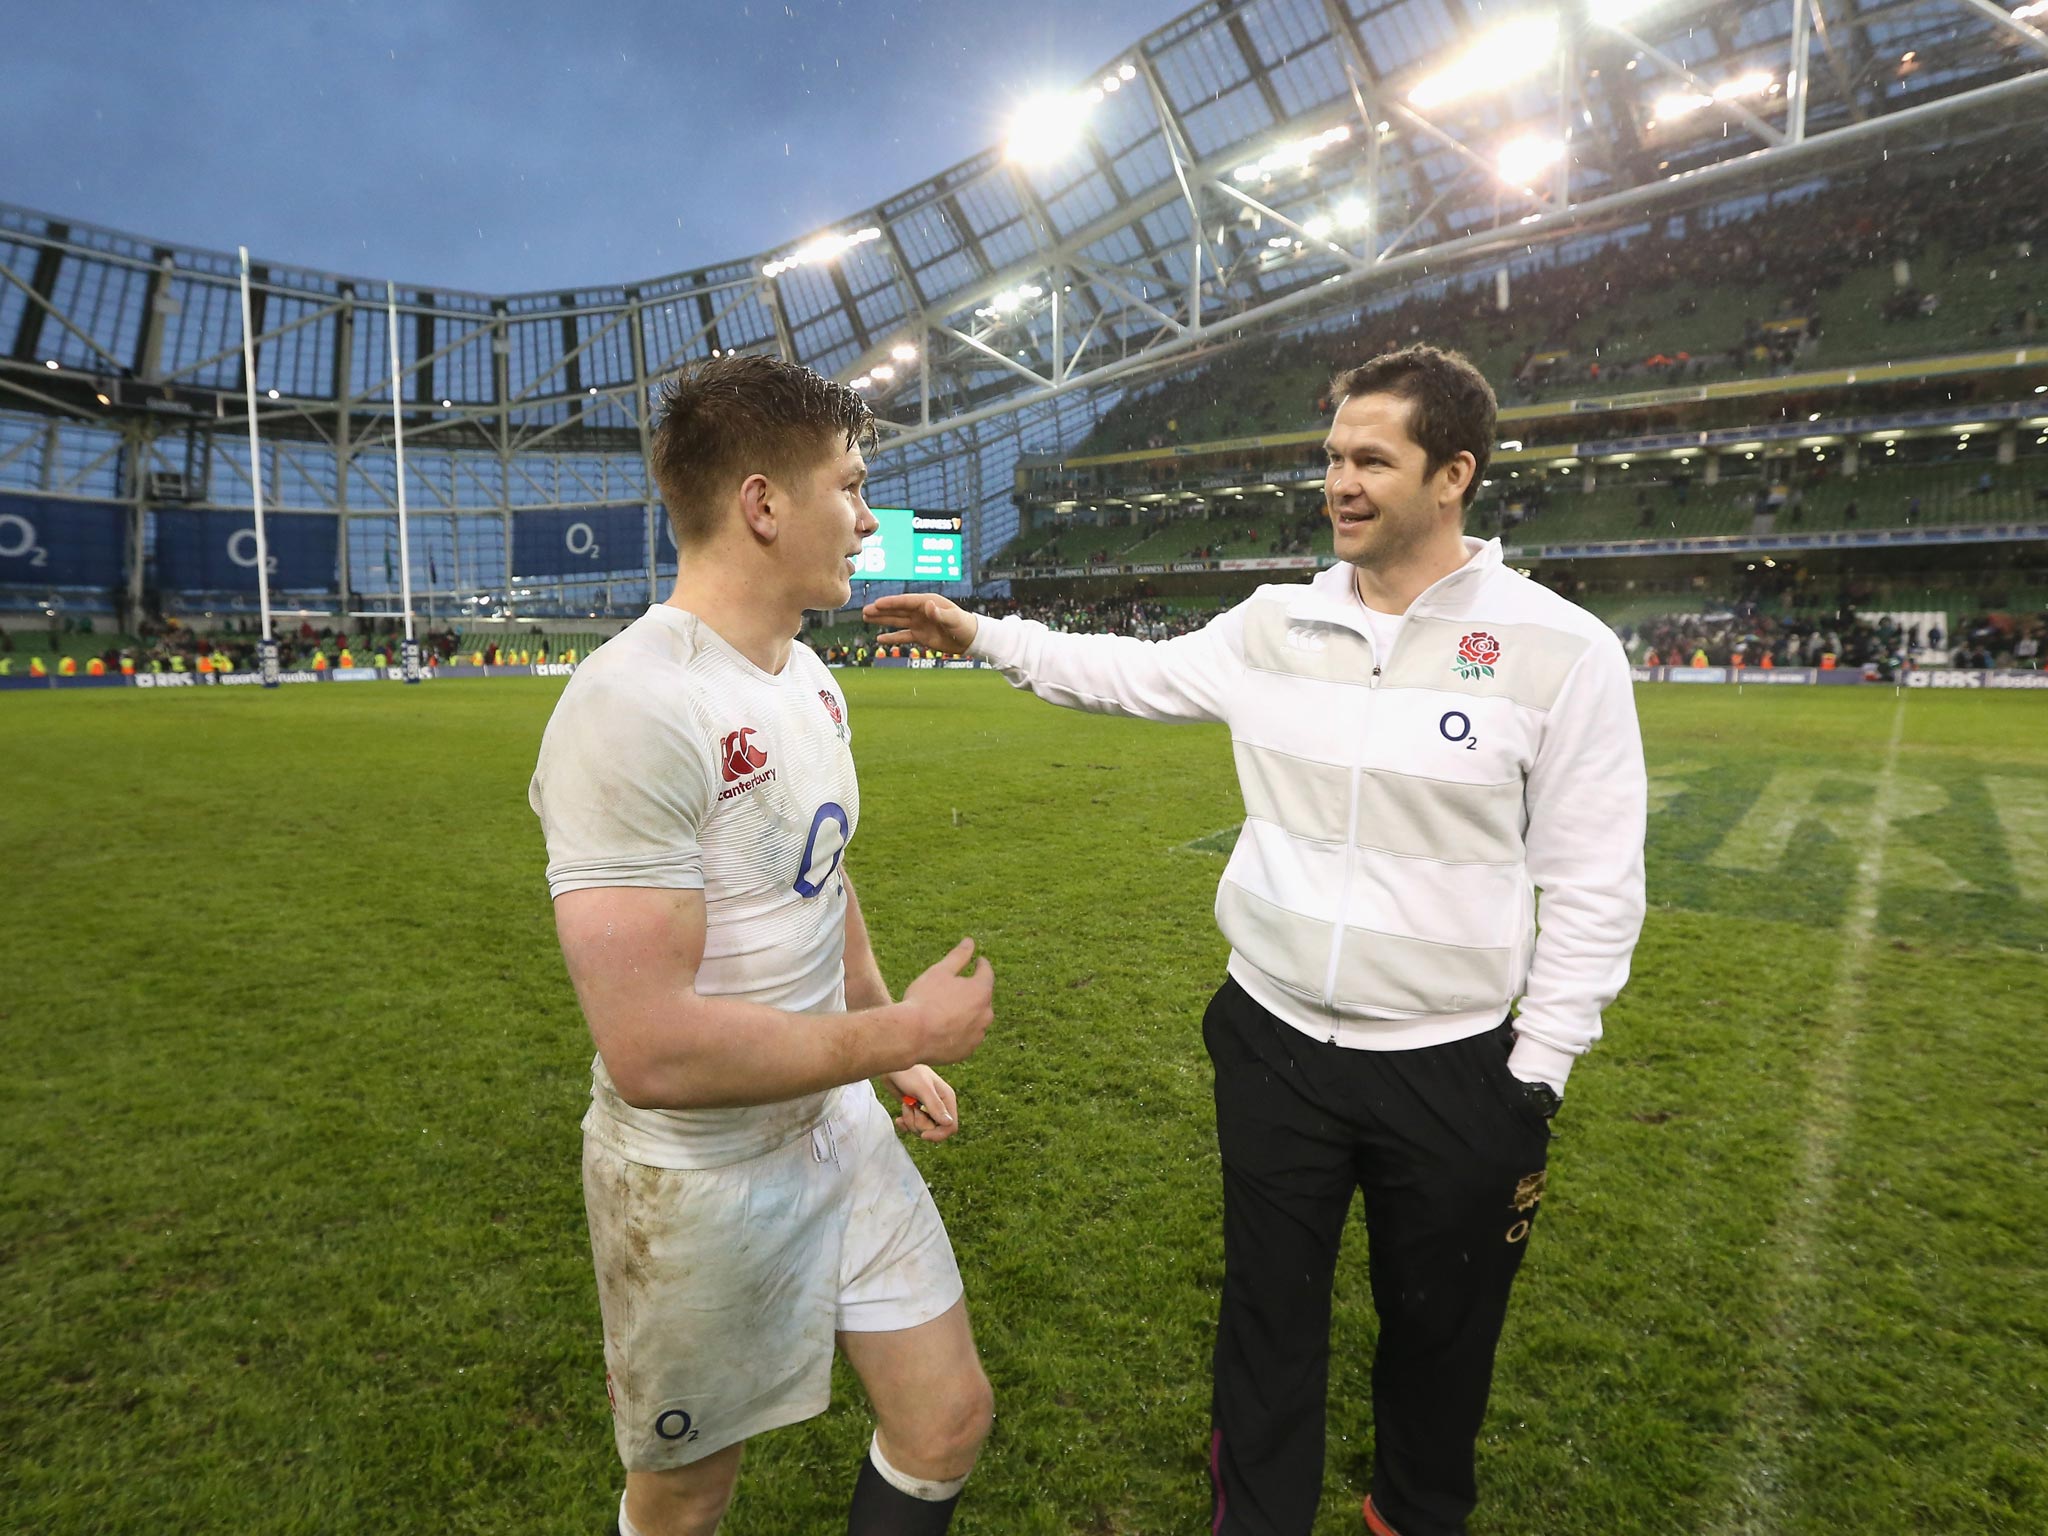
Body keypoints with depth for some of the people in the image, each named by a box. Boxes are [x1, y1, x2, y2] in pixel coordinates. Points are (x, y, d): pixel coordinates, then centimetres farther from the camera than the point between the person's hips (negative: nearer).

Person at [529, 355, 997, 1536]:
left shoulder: (808, 676, 3)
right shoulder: (633, 706, -27)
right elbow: (653, 1050, -31)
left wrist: (896, 1052, 11)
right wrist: (904, 1032, -20)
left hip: (841, 1127, 7)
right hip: (700, 1181, -7)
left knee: (950, 1424, 17)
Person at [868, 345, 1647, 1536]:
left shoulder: (1564, 651, -11)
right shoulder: (1273, 628, -1)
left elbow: (1594, 887, -8)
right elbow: (1130, 674, 13)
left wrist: (1535, 1080, -8)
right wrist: (981, 634, 7)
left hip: (1451, 1069, -2)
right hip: (1272, 1046, 2)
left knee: (1441, 1328, 20)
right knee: (1270, 1316, 18)